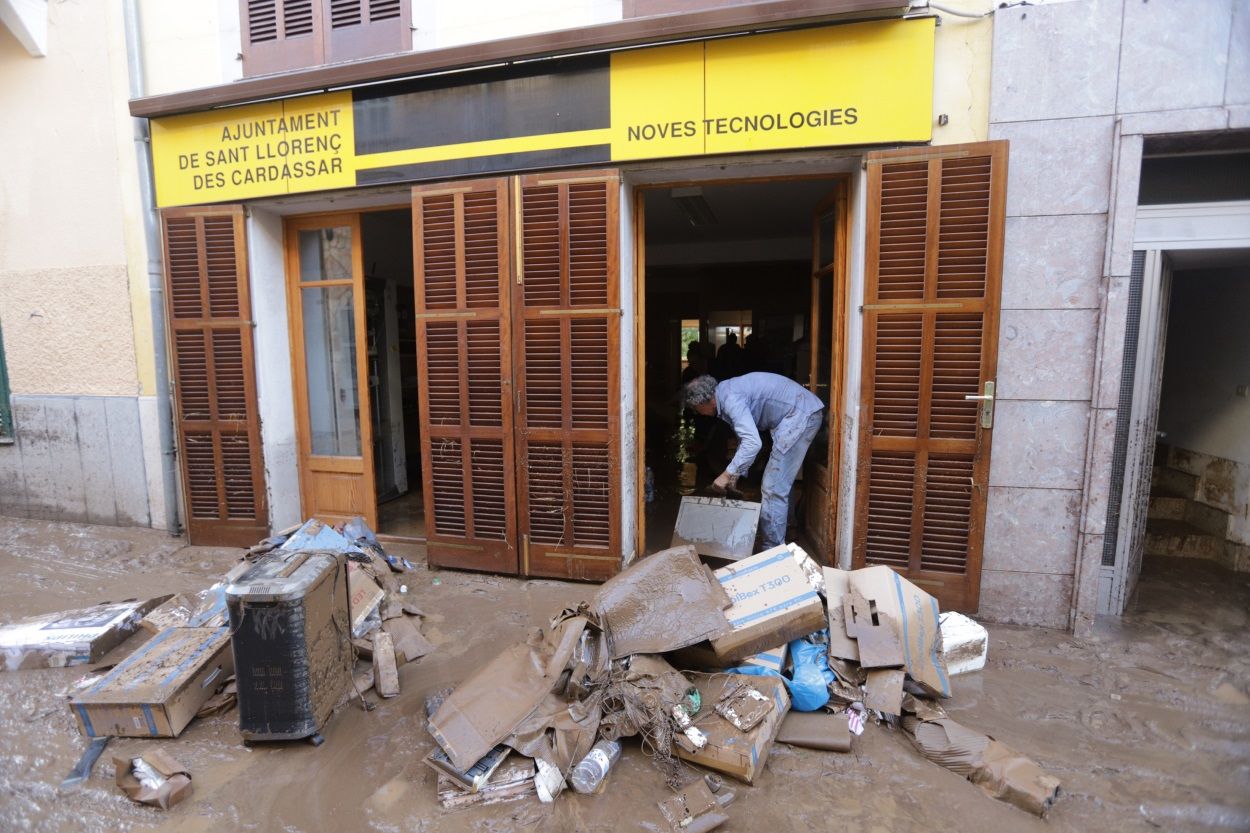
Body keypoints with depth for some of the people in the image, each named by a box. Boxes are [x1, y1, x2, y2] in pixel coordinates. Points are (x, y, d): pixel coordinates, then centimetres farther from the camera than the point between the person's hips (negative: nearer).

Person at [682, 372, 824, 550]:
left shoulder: (730, 398, -21)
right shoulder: (727, 393, 11)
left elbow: (753, 443, -30)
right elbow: (746, 437, 21)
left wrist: (727, 474, -23)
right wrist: (736, 474, 18)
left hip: (801, 414, -11)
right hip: (801, 414, 11)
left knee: (774, 488, -7)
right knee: (781, 484, 20)